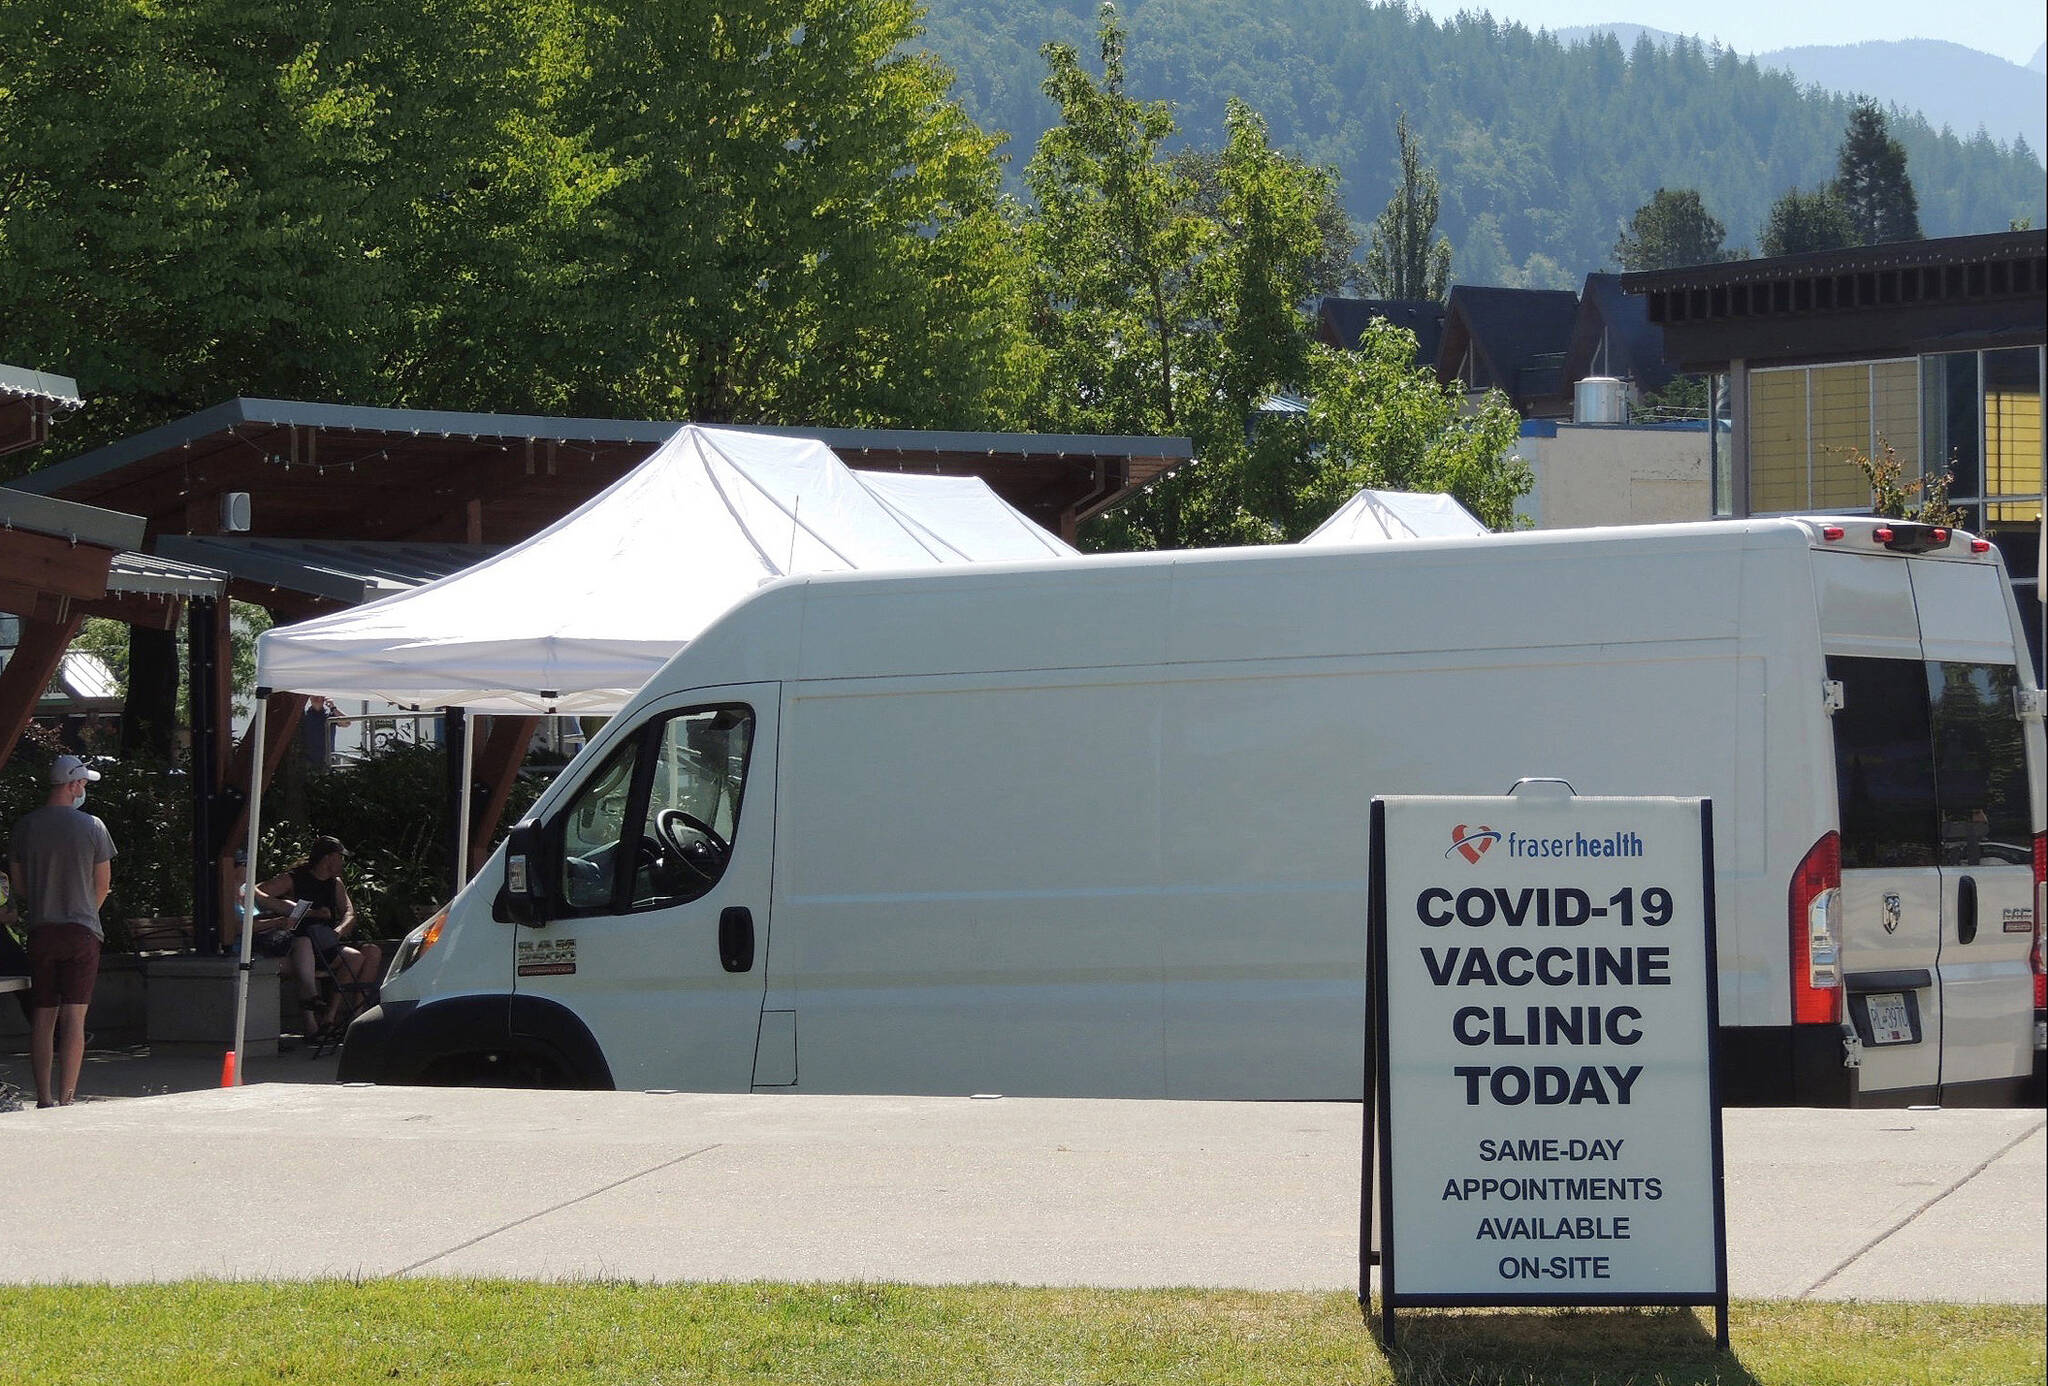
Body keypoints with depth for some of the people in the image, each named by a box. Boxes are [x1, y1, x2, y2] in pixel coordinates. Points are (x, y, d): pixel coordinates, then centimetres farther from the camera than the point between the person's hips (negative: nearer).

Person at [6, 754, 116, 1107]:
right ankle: (66, 1098, -9)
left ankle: (44, 1099, 9)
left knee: (42, 1017, 8)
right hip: (82, 932, -3)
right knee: (73, 1017, -4)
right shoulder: (92, 826, -6)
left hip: (40, 931, 3)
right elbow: (103, 884, 1)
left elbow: (18, 882, 8)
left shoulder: (25, 826, 2)